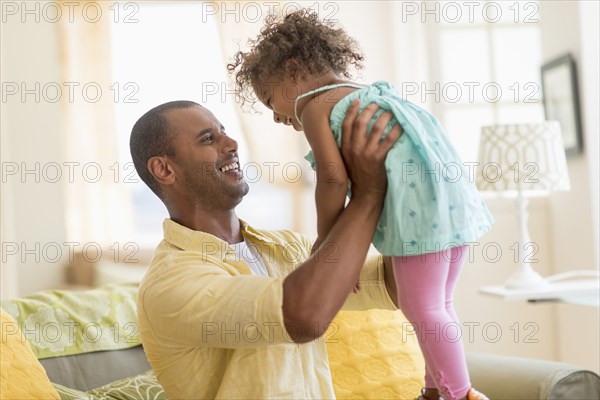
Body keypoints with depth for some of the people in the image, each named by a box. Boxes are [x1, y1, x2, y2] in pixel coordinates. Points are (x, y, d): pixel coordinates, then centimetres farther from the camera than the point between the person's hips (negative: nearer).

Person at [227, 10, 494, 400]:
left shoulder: (313, 105, 0)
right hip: (453, 197, 10)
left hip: (419, 207, -10)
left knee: (420, 307, 2)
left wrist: (326, 242, -3)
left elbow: (333, 178, -13)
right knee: (438, 303, 20)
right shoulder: (367, 93, 27)